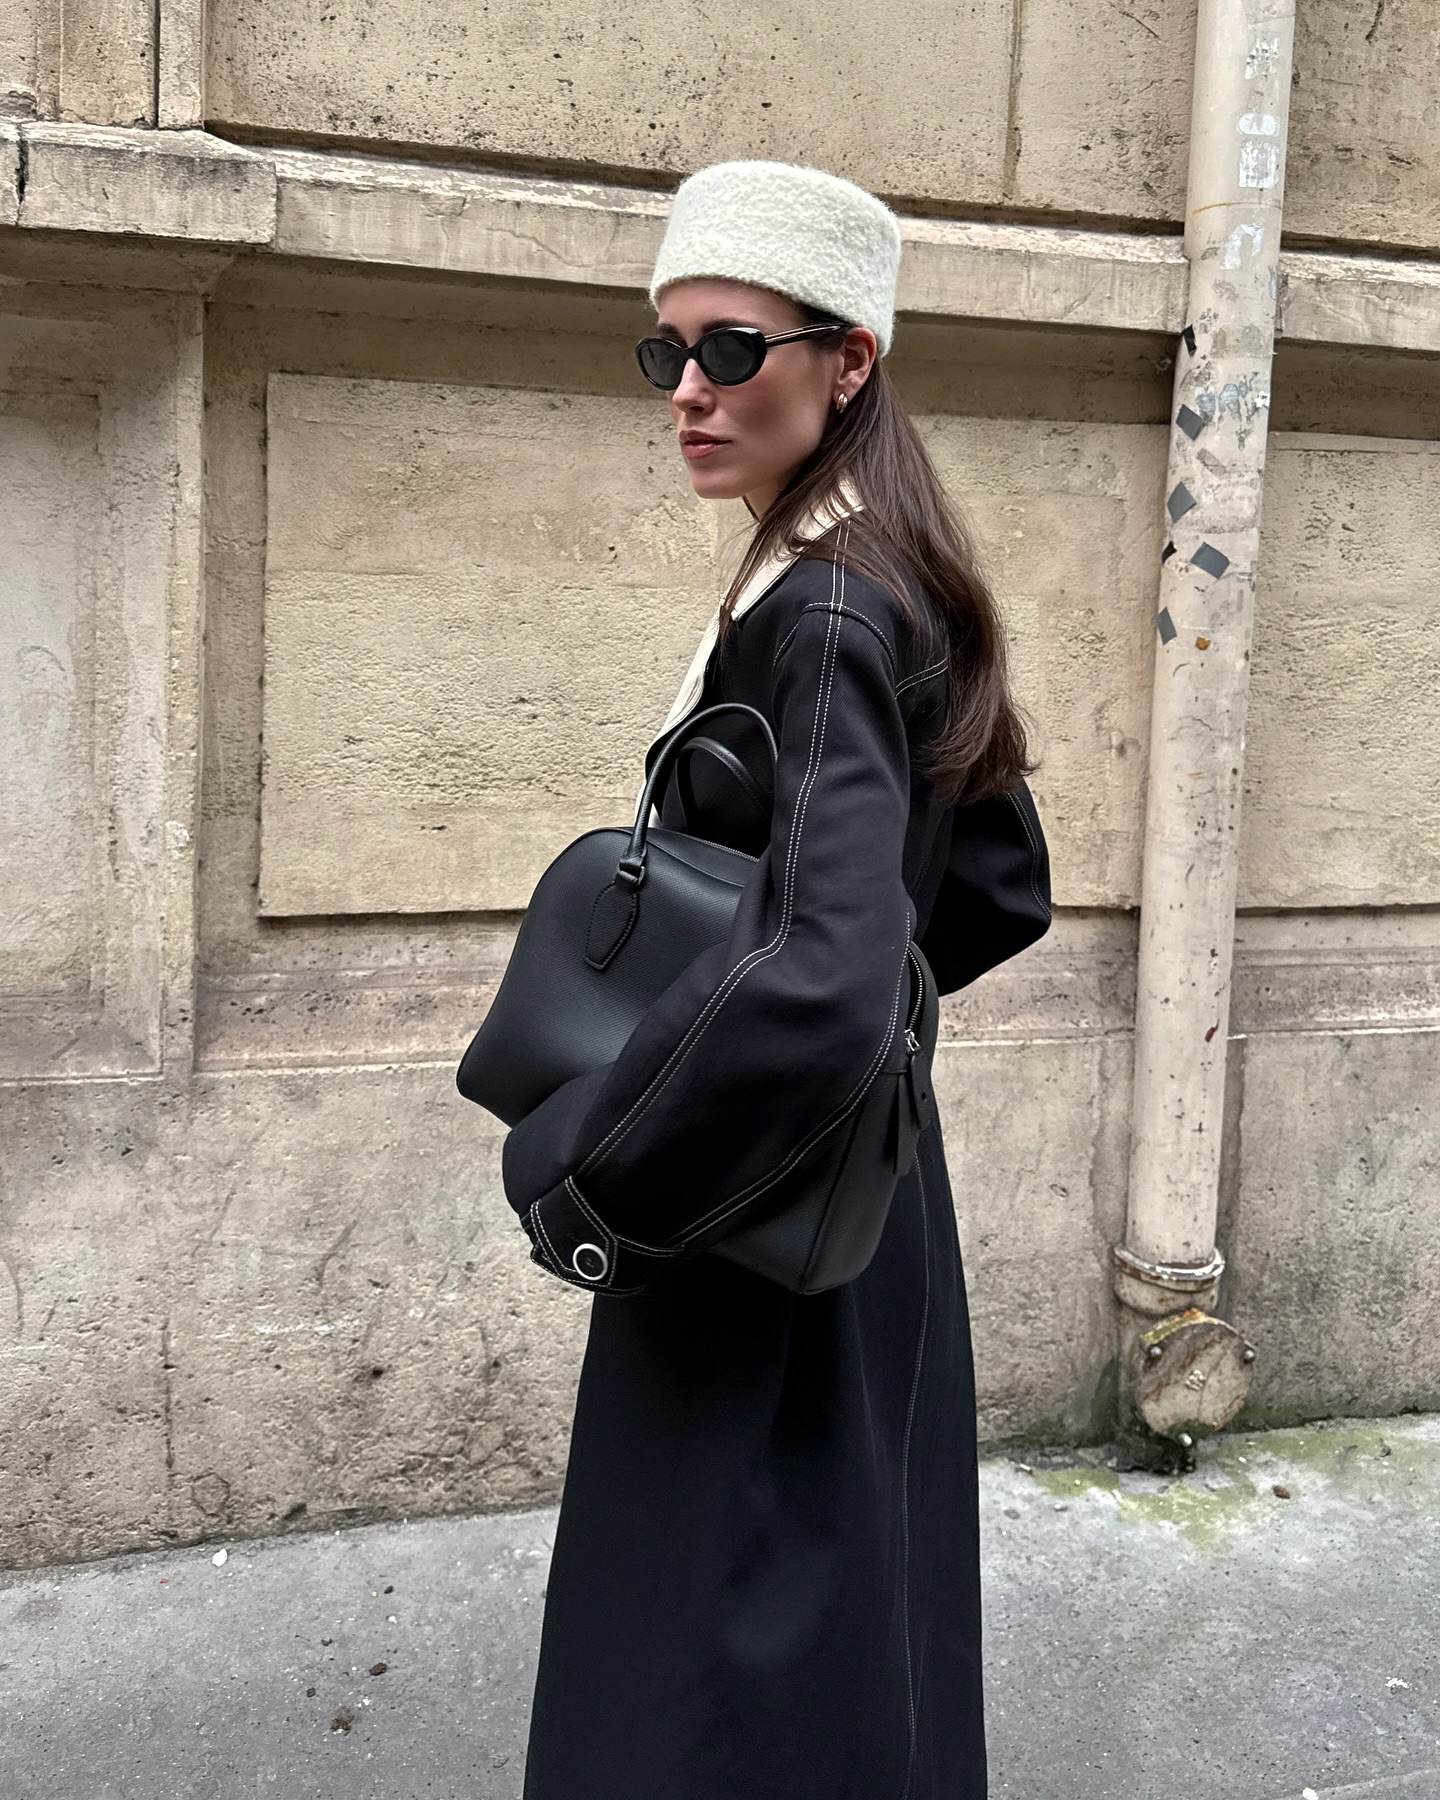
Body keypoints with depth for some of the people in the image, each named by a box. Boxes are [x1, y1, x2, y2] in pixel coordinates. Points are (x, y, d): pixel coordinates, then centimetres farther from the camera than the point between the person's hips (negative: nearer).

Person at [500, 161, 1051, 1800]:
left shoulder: (821, 619, -21)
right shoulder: (894, 597, 7)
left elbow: (817, 982, -35)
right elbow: (1003, 893, 16)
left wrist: (584, 1188, -24)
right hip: (851, 1206, 9)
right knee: (848, 1629, 23)